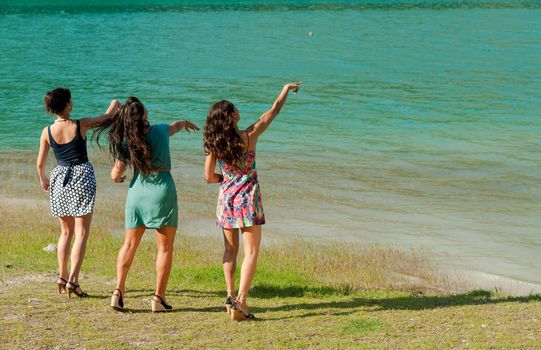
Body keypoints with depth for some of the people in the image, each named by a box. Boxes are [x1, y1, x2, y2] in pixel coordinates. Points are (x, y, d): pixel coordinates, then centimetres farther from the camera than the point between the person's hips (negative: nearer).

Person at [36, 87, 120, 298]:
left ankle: (62, 276, 15)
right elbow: (107, 116, 5)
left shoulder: (47, 132, -4)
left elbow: (40, 163, 4)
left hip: (59, 179, 3)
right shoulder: (81, 126, -12)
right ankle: (73, 280, -10)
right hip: (82, 176, -3)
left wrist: (43, 179, 24)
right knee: (81, 233, -1)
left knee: (66, 232, 18)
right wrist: (114, 105, 26)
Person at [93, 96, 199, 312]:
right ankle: (159, 297, 3)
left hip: (137, 191, 2)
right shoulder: (160, 131, -2)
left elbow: (115, 175, 1)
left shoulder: (126, 142, -4)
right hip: (162, 191, -2)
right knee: (165, 248, 5)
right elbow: (176, 125, 23)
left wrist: (119, 178, 26)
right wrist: (185, 123, 47)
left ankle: (119, 290, 5)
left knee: (129, 244, 15)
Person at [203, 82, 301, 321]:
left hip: (226, 198, 4)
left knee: (230, 250, 17)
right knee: (251, 251, -1)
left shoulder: (213, 144, -4)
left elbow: (209, 177, 1)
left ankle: (230, 296, 11)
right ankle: (241, 301, -10)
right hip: (247, 198, -4)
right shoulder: (248, 137, -12)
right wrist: (286, 89, 14)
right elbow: (273, 111, 0)